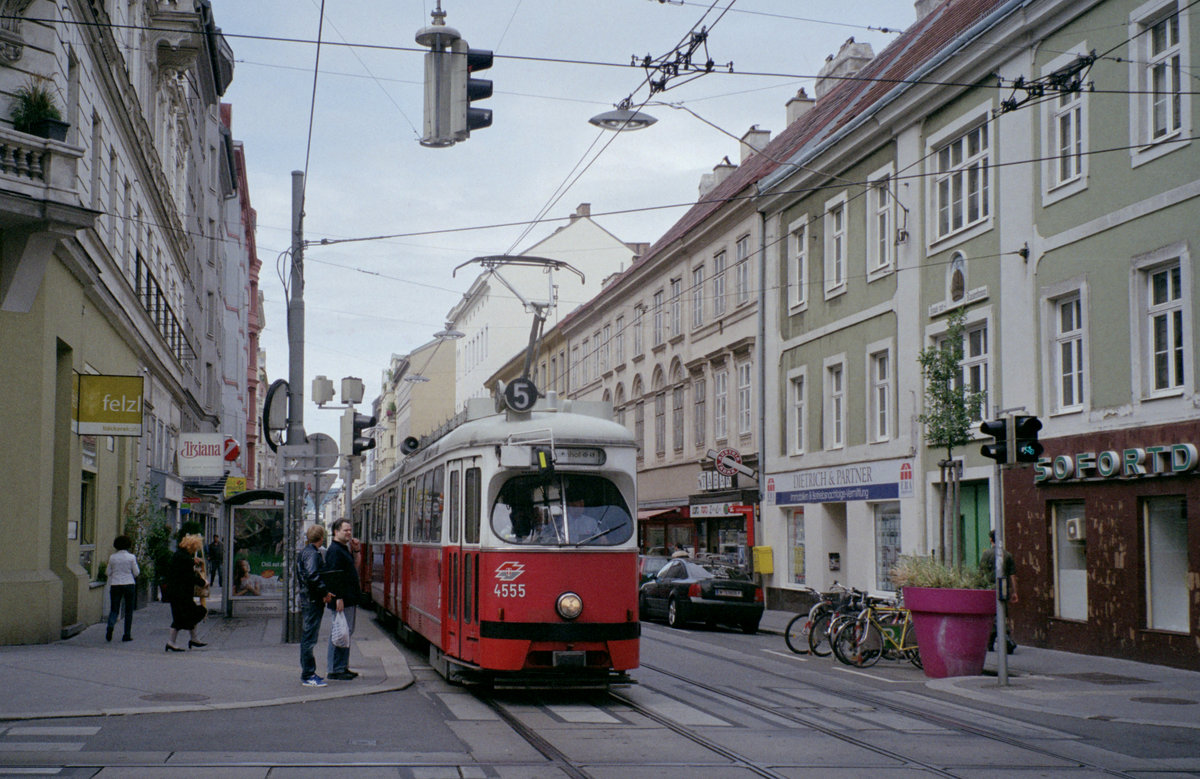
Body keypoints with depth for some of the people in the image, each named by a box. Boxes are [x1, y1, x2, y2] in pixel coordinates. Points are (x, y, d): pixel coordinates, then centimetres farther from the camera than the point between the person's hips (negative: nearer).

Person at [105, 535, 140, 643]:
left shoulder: (112, 557, 1)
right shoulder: (131, 557, -5)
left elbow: (108, 572, 6)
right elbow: (136, 573, -1)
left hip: (115, 585, 1)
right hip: (129, 584, -1)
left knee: (114, 609, 5)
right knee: (129, 611, 8)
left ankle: (110, 626, -25)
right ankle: (127, 635, 6)